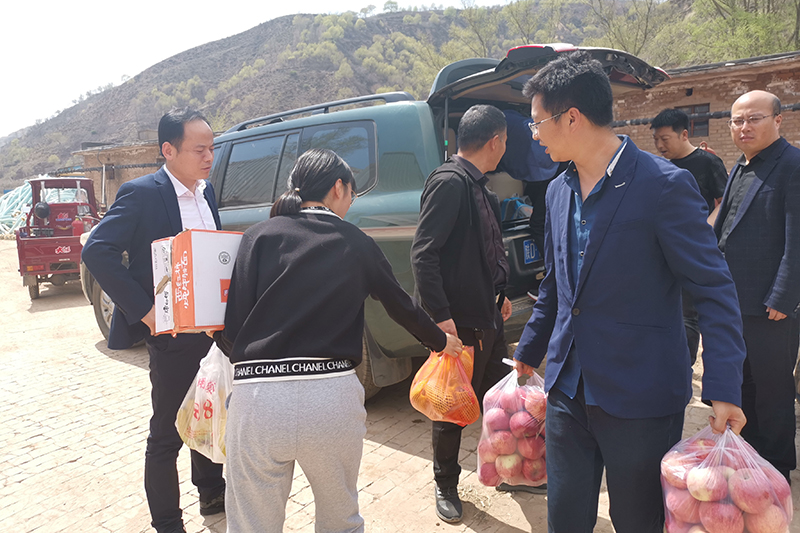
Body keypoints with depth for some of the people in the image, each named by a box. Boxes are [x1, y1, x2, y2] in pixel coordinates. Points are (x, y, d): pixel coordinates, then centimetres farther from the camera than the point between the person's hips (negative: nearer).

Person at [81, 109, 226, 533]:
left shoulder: (206, 191, 8)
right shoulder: (143, 193, -13)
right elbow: (96, 251, -19)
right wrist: (143, 310, -22)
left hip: (211, 328, 7)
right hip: (172, 335, -7)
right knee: (168, 434, 7)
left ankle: (212, 495, 41)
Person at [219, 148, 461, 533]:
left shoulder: (260, 235, 5)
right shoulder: (356, 243, 8)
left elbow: (233, 325, -1)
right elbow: (401, 306, 20)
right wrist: (441, 341, 38)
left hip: (259, 399, 0)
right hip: (333, 396, 1)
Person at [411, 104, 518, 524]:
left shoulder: (479, 187, 13)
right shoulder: (449, 182, -17)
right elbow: (423, 254, -23)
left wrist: (501, 296, 19)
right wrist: (441, 316, -26)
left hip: (488, 316, 9)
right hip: (459, 321, -9)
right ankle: (446, 486, 27)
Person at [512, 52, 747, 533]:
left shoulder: (665, 185, -14)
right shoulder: (559, 191, 8)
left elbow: (715, 290, -13)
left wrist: (724, 390, -19)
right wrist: (529, 351, 21)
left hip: (640, 397, -6)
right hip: (568, 390, 6)